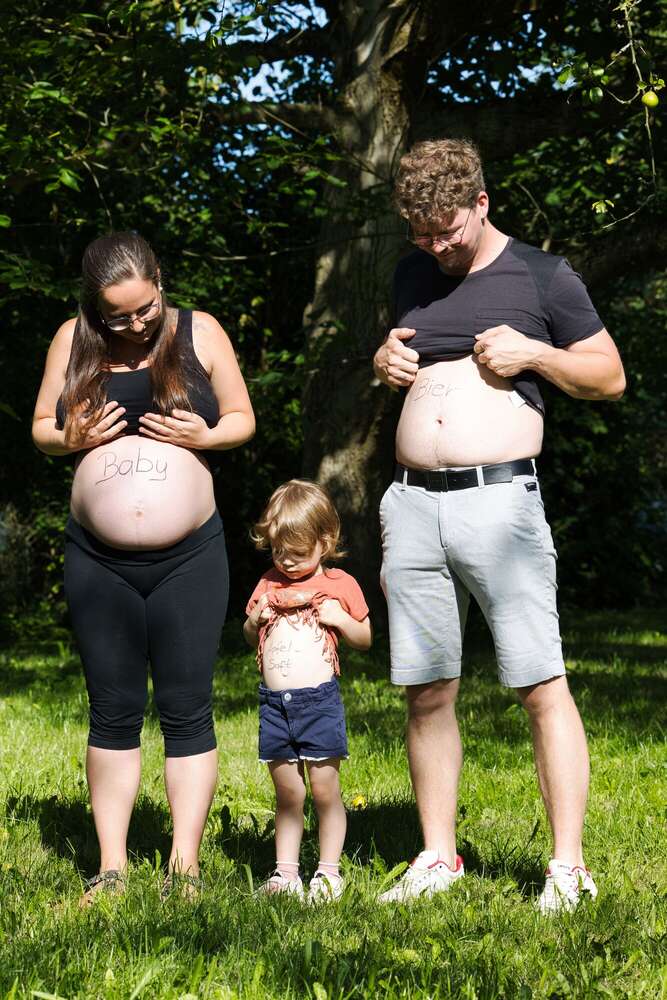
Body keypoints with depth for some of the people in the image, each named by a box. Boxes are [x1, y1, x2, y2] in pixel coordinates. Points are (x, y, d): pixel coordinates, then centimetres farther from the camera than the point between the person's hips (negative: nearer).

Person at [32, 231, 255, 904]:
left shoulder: (199, 333, 2)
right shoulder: (73, 341, 5)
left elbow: (243, 419, 8)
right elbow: (40, 428, 12)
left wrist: (205, 435, -13)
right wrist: (72, 438, -10)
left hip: (188, 556, -1)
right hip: (98, 560, 2)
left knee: (185, 710, 0)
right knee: (113, 712, 7)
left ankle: (185, 865, 7)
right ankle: (111, 867, 12)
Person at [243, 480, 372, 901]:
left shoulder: (340, 585, 3)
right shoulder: (269, 584, 13)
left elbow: (365, 639, 9)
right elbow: (250, 638, 22)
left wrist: (340, 619, -10)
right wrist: (255, 621, 0)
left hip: (319, 699, -3)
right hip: (274, 702, 3)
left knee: (325, 788, -3)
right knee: (287, 793, 7)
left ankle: (329, 871, 6)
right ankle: (286, 871, 12)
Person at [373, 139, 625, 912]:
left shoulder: (540, 276, 3)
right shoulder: (411, 277, 17)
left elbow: (610, 378, 7)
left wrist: (533, 354, -9)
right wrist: (383, 364, 9)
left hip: (499, 500, -5)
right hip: (412, 504, 5)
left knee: (541, 686, -7)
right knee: (426, 694, 6)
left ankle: (567, 867, -3)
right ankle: (438, 857, 16)